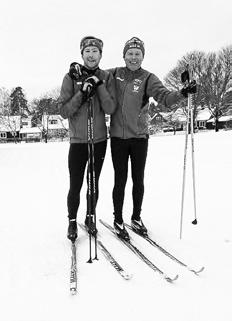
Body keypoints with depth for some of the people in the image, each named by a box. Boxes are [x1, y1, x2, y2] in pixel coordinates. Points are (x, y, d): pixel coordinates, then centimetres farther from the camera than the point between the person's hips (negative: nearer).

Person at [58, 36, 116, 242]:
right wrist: (82, 93, -20)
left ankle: (90, 218, 32)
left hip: (100, 140, 2)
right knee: (75, 186, 1)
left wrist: (98, 85, -18)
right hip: (78, 140, -2)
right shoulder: (71, 77, -3)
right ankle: (72, 222, 23)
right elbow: (63, 111, -9)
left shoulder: (106, 77, 2)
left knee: (94, 184, 13)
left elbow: (110, 109, -10)